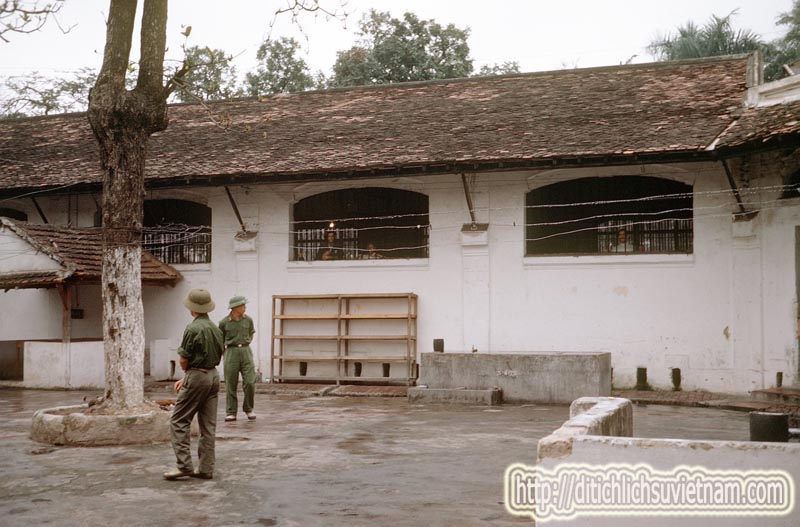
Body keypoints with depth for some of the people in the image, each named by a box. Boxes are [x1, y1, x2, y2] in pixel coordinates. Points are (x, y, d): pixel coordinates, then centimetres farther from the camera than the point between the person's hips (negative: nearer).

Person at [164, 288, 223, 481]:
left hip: (197, 377, -8)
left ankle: (184, 465, -5)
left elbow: (184, 360, -11)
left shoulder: (193, 328, -15)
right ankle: (206, 468, 10)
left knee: (179, 421, -1)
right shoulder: (216, 328, 9)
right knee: (208, 425, 8)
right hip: (214, 376, 8)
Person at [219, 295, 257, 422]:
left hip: (245, 351, 2)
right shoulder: (224, 322, -3)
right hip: (231, 353, -2)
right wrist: (225, 353, 6)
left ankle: (248, 409, 13)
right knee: (231, 384, 0)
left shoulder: (248, 320, 6)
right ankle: (230, 413, 7)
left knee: (250, 382, -5)